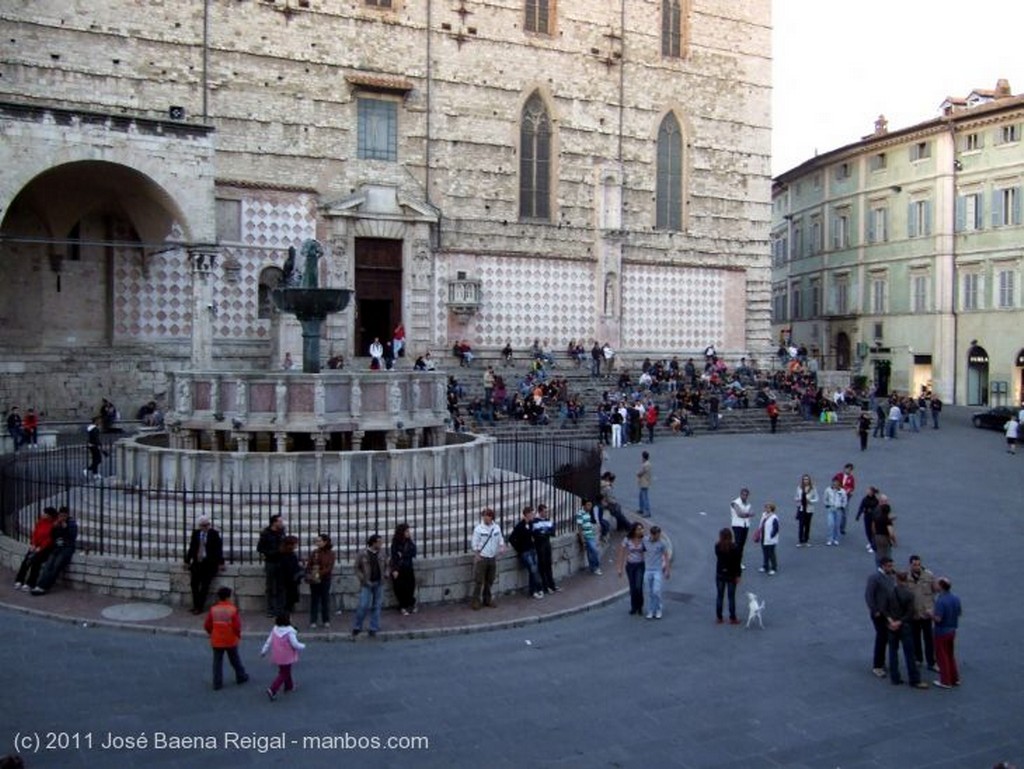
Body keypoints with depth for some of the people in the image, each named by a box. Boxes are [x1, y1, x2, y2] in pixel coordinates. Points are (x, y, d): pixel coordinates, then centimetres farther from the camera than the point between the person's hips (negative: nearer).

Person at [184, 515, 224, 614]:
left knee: (204, 584, -11)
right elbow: (191, 547, 10)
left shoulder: (214, 534, -7)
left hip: (209, 563, -4)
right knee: (194, 583, -6)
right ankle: (196, 605, 6)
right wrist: (187, 561, 6)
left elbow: (219, 548, -6)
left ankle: (199, 607, -3)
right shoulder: (195, 533, 4)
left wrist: (220, 563, -10)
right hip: (197, 562, 4)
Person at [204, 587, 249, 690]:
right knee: (235, 660, 17)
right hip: (230, 640, -2)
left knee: (217, 661, 11)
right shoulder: (233, 609, -17)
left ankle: (217, 683, 12)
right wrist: (238, 635, 1)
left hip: (216, 641, 2)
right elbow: (237, 626, -18)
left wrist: (211, 633, 17)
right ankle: (241, 677, 33)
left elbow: (207, 625, -2)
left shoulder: (213, 609, -8)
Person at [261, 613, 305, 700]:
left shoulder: (275, 629, -4)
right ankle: (272, 690, -7)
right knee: (283, 675, 4)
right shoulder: (290, 632, -23)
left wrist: (264, 651, 13)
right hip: (286, 657, -7)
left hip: (277, 656, 7)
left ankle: (289, 686, 43)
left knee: (285, 671, 26)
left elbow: (269, 641, 2)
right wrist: (303, 646, -3)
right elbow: (295, 644, -21)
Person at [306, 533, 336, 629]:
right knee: (314, 600, 4)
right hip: (314, 580, 1)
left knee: (325, 599, 7)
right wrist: (309, 575, -17)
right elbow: (308, 565, -1)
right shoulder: (314, 552, 3)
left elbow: (329, 568, -11)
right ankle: (313, 621, 8)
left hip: (325, 579, -1)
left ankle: (326, 621, 17)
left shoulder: (330, 554, -3)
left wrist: (319, 574, -23)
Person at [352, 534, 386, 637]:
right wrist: (363, 579, -12)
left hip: (379, 583, 4)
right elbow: (357, 568, -3)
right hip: (367, 584, -4)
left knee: (376, 606, 7)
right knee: (364, 606, -6)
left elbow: (384, 566, 19)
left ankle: (374, 629, 16)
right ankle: (357, 627, 11)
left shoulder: (380, 554, 4)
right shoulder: (362, 555, -8)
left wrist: (383, 575, 4)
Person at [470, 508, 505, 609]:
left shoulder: (496, 528, 5)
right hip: (481, 558, -5)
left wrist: (502, 547, -8)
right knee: (479, 580, -3)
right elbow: (474, 544, -6)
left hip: (492, 558, 5)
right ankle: (476, 600, 4)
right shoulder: (478, 529, -8)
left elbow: (500, 540, 11)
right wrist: (477, 555, -11)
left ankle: (487, 599, 23)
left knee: (490, 580, 12)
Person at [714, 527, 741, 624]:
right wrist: (738, 575, -5)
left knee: (719, 596, 11)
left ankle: (719, 618, 15)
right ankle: (732, 619, 13)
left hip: (720, 574, 2)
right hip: (731, 575, -2)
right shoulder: (734, 547, -15)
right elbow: (737, 562, -12)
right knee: (731, 597, 7)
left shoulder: (717, 546, -8)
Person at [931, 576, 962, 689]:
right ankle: (955, 679, 28)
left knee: (942, 656, 6)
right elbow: (959, 613, 10)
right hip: (952, 630, 7)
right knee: (951, 655, 21)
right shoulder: (956, 599, -1)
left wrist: (931, 613, -9)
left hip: (941, 632, -7)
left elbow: (938, 618, -27)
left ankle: (946, 681, 13)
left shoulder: (940, 601, -26)